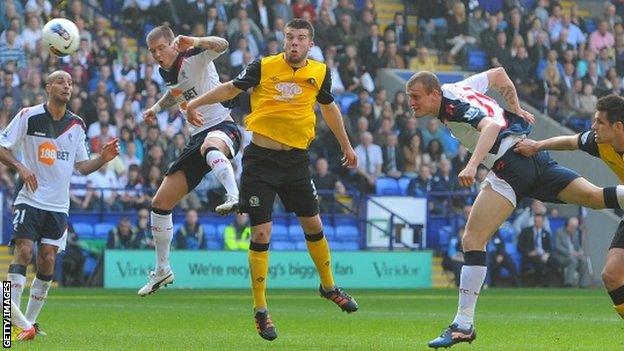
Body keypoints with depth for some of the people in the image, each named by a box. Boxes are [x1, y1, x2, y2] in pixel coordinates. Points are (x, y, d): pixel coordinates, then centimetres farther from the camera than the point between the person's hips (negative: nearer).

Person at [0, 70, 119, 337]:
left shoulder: (76, 125, 8)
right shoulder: (29, 116, -5)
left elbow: (81, 165, 14)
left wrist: (103, 159, -5)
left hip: (58, 205, 4)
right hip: (30, 199, -4)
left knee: (48, 261, -2)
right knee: (24, 252, -16)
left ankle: (30, 321, 8)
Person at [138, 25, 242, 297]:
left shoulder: (194, 58, -10)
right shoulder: (165, 72, 13)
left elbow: (222, 45, -31)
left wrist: (194, 41, -45)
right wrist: (157, 107, 23)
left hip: (222, 127, -8)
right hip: (197, 137, 8)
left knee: (210, 147, -48)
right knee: (160, 202, 8)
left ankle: (234, 197, -69)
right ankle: (162, 270, 21)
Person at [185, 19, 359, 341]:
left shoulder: (319, 72, 4)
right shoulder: (264, 67, -6)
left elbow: (328, 108, 21)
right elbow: (231, 88, 5)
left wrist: (346, 146, 30)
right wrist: (195, 102, -7)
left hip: (296, 160, 3)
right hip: (261, 159, -3)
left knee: (313, 226, 12)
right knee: (260, 235, -5)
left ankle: (328, 286, 37)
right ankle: (260, 311, 5)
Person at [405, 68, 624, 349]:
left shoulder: (453, 106, -11)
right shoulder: (455, 89, 15)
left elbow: (491, 125, -27)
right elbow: (498, 73, 28)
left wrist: (472, 165, -38)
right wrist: (516, 110, 32)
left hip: (509, 163, -10)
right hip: (533, 158, 10)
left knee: (472, 239, -11)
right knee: (598, 197, 5)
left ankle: (463, 324, -16)